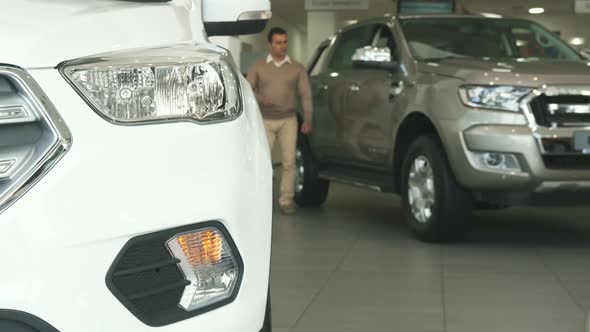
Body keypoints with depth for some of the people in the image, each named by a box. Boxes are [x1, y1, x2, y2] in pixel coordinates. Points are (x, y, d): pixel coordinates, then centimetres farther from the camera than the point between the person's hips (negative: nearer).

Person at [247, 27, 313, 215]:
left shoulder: (297, 68, 8)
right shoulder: (258, 67, 8)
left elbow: (305, 94, 3)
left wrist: (307, 120, -7)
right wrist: (260, 99, -15)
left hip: (288, 120, 0)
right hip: (265, 121, 0)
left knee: (289, 162, -6)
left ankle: (286, 201, 0)